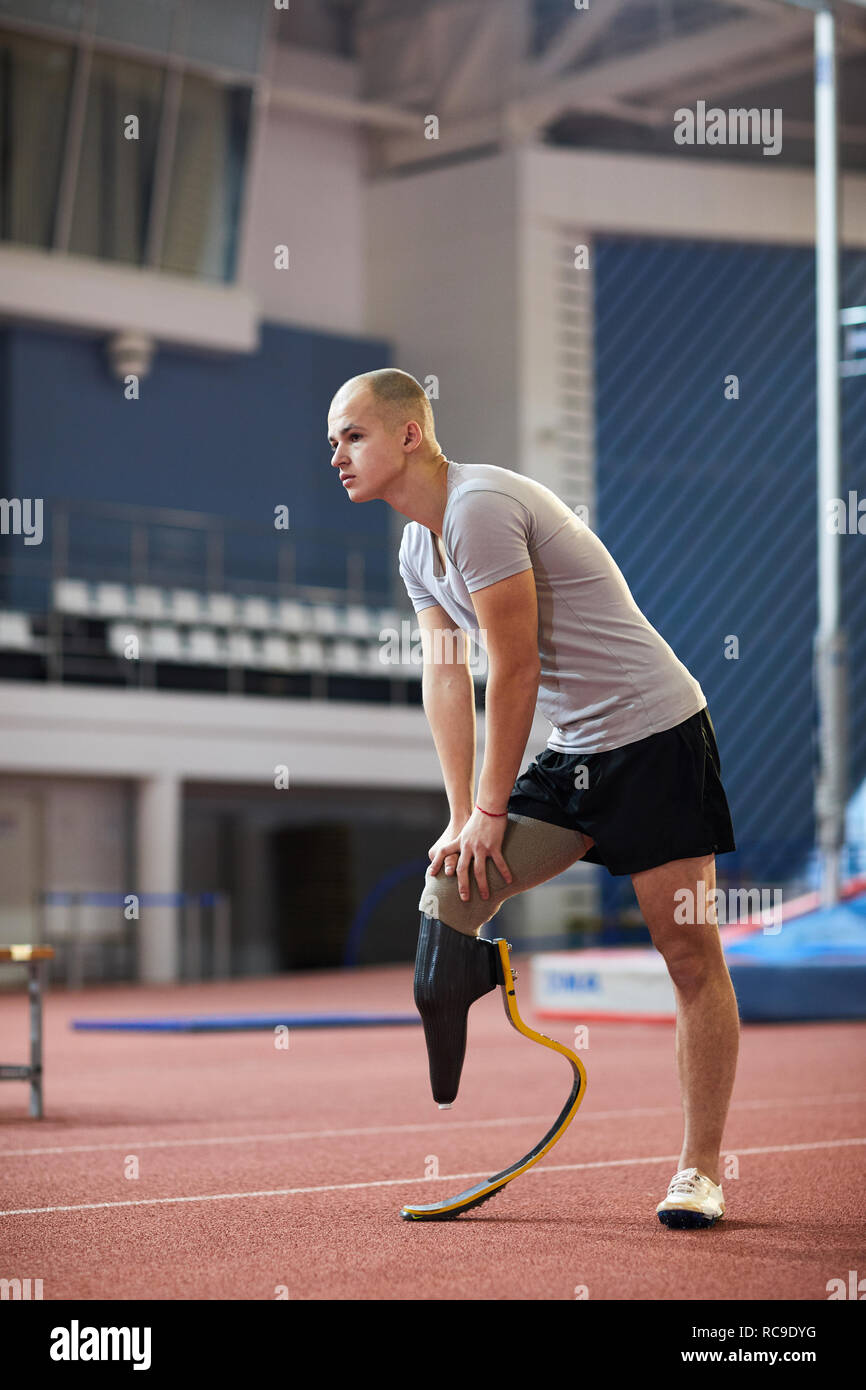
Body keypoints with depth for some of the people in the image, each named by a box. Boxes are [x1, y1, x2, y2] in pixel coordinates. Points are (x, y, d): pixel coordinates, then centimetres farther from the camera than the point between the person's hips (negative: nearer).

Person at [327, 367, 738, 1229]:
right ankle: (432, 1116, 6)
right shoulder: (417, 549, 11)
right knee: (448, 888, -2)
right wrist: (461, 819, 3)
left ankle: (699, 1170, 2)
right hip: (572, 752, 9)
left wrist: (490, 813, -11)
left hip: (655, 735, -9)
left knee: (689, 954, -5)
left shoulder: (481, 507, -19)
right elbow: (446, 678, 10)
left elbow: (515, 672, -18)